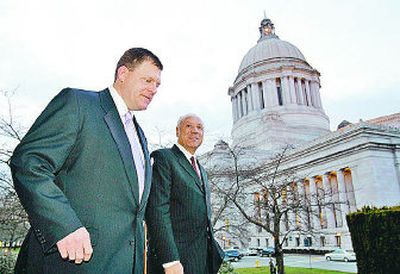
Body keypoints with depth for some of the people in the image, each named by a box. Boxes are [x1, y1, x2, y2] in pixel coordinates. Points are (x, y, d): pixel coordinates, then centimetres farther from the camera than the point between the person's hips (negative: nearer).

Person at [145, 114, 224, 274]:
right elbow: (157, 211, -17)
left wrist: (214, 253, 17)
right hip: (174, 257, -7)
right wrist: (170, 261, -23)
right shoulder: (162, 158, -7)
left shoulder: (201, 171, 19)